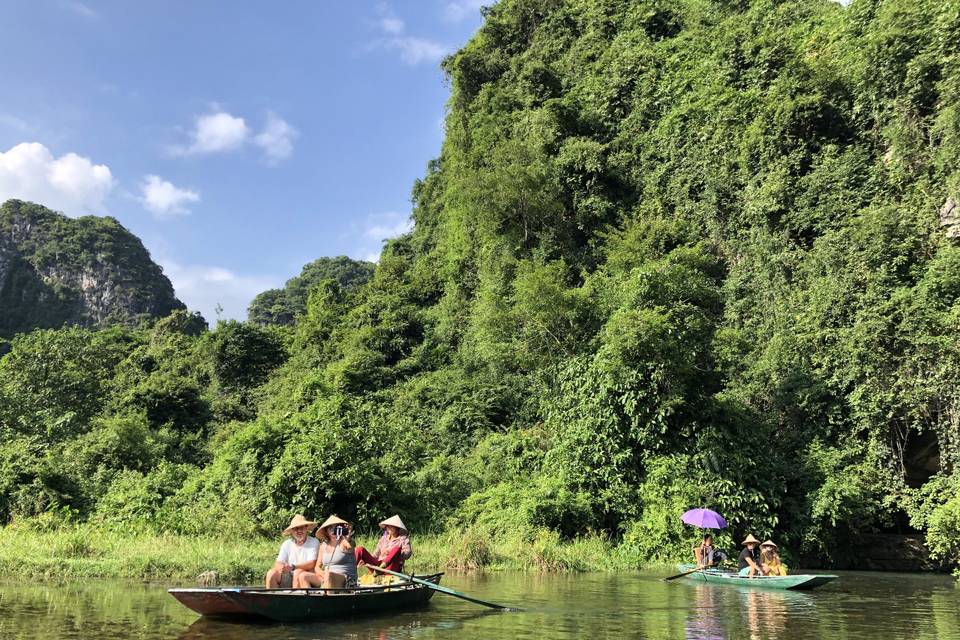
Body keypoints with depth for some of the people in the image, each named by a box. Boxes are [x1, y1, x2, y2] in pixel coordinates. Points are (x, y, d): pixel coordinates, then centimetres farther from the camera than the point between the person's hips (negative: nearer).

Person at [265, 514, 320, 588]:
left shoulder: (314, 542, -5)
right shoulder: (286, 544, 8)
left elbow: (311, 563, -15)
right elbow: (277, 563, 1)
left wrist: (293, 567, -27)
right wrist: (281, 567, -25)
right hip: (288, 577, 4)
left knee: (298, 571, -34)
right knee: (271, 573, -18)